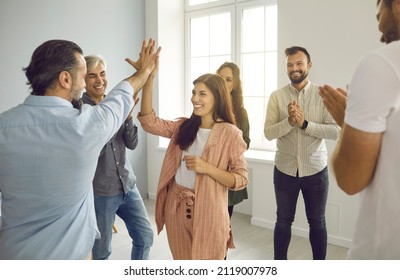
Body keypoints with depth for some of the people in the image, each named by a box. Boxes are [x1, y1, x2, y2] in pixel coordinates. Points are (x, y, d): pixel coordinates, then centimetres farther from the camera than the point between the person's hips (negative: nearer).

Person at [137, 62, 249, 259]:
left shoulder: (230, 133, -10)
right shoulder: (183, 127, 4)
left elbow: (240, 179, -10)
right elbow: (149, 121, -8)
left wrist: (206, 168, -23)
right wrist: (149, 77, -14)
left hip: (207, 211, -4)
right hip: (177, 207, 5)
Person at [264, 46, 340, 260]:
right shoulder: (277, 96, -3)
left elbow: (336, 131, -13)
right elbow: (268, 132, -10)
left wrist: (305, 123, -24)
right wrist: (289, 121, -26)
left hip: (315, 170, 0)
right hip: (284, 170, 1)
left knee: (317, 222, 15)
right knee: (283, 220, 14)